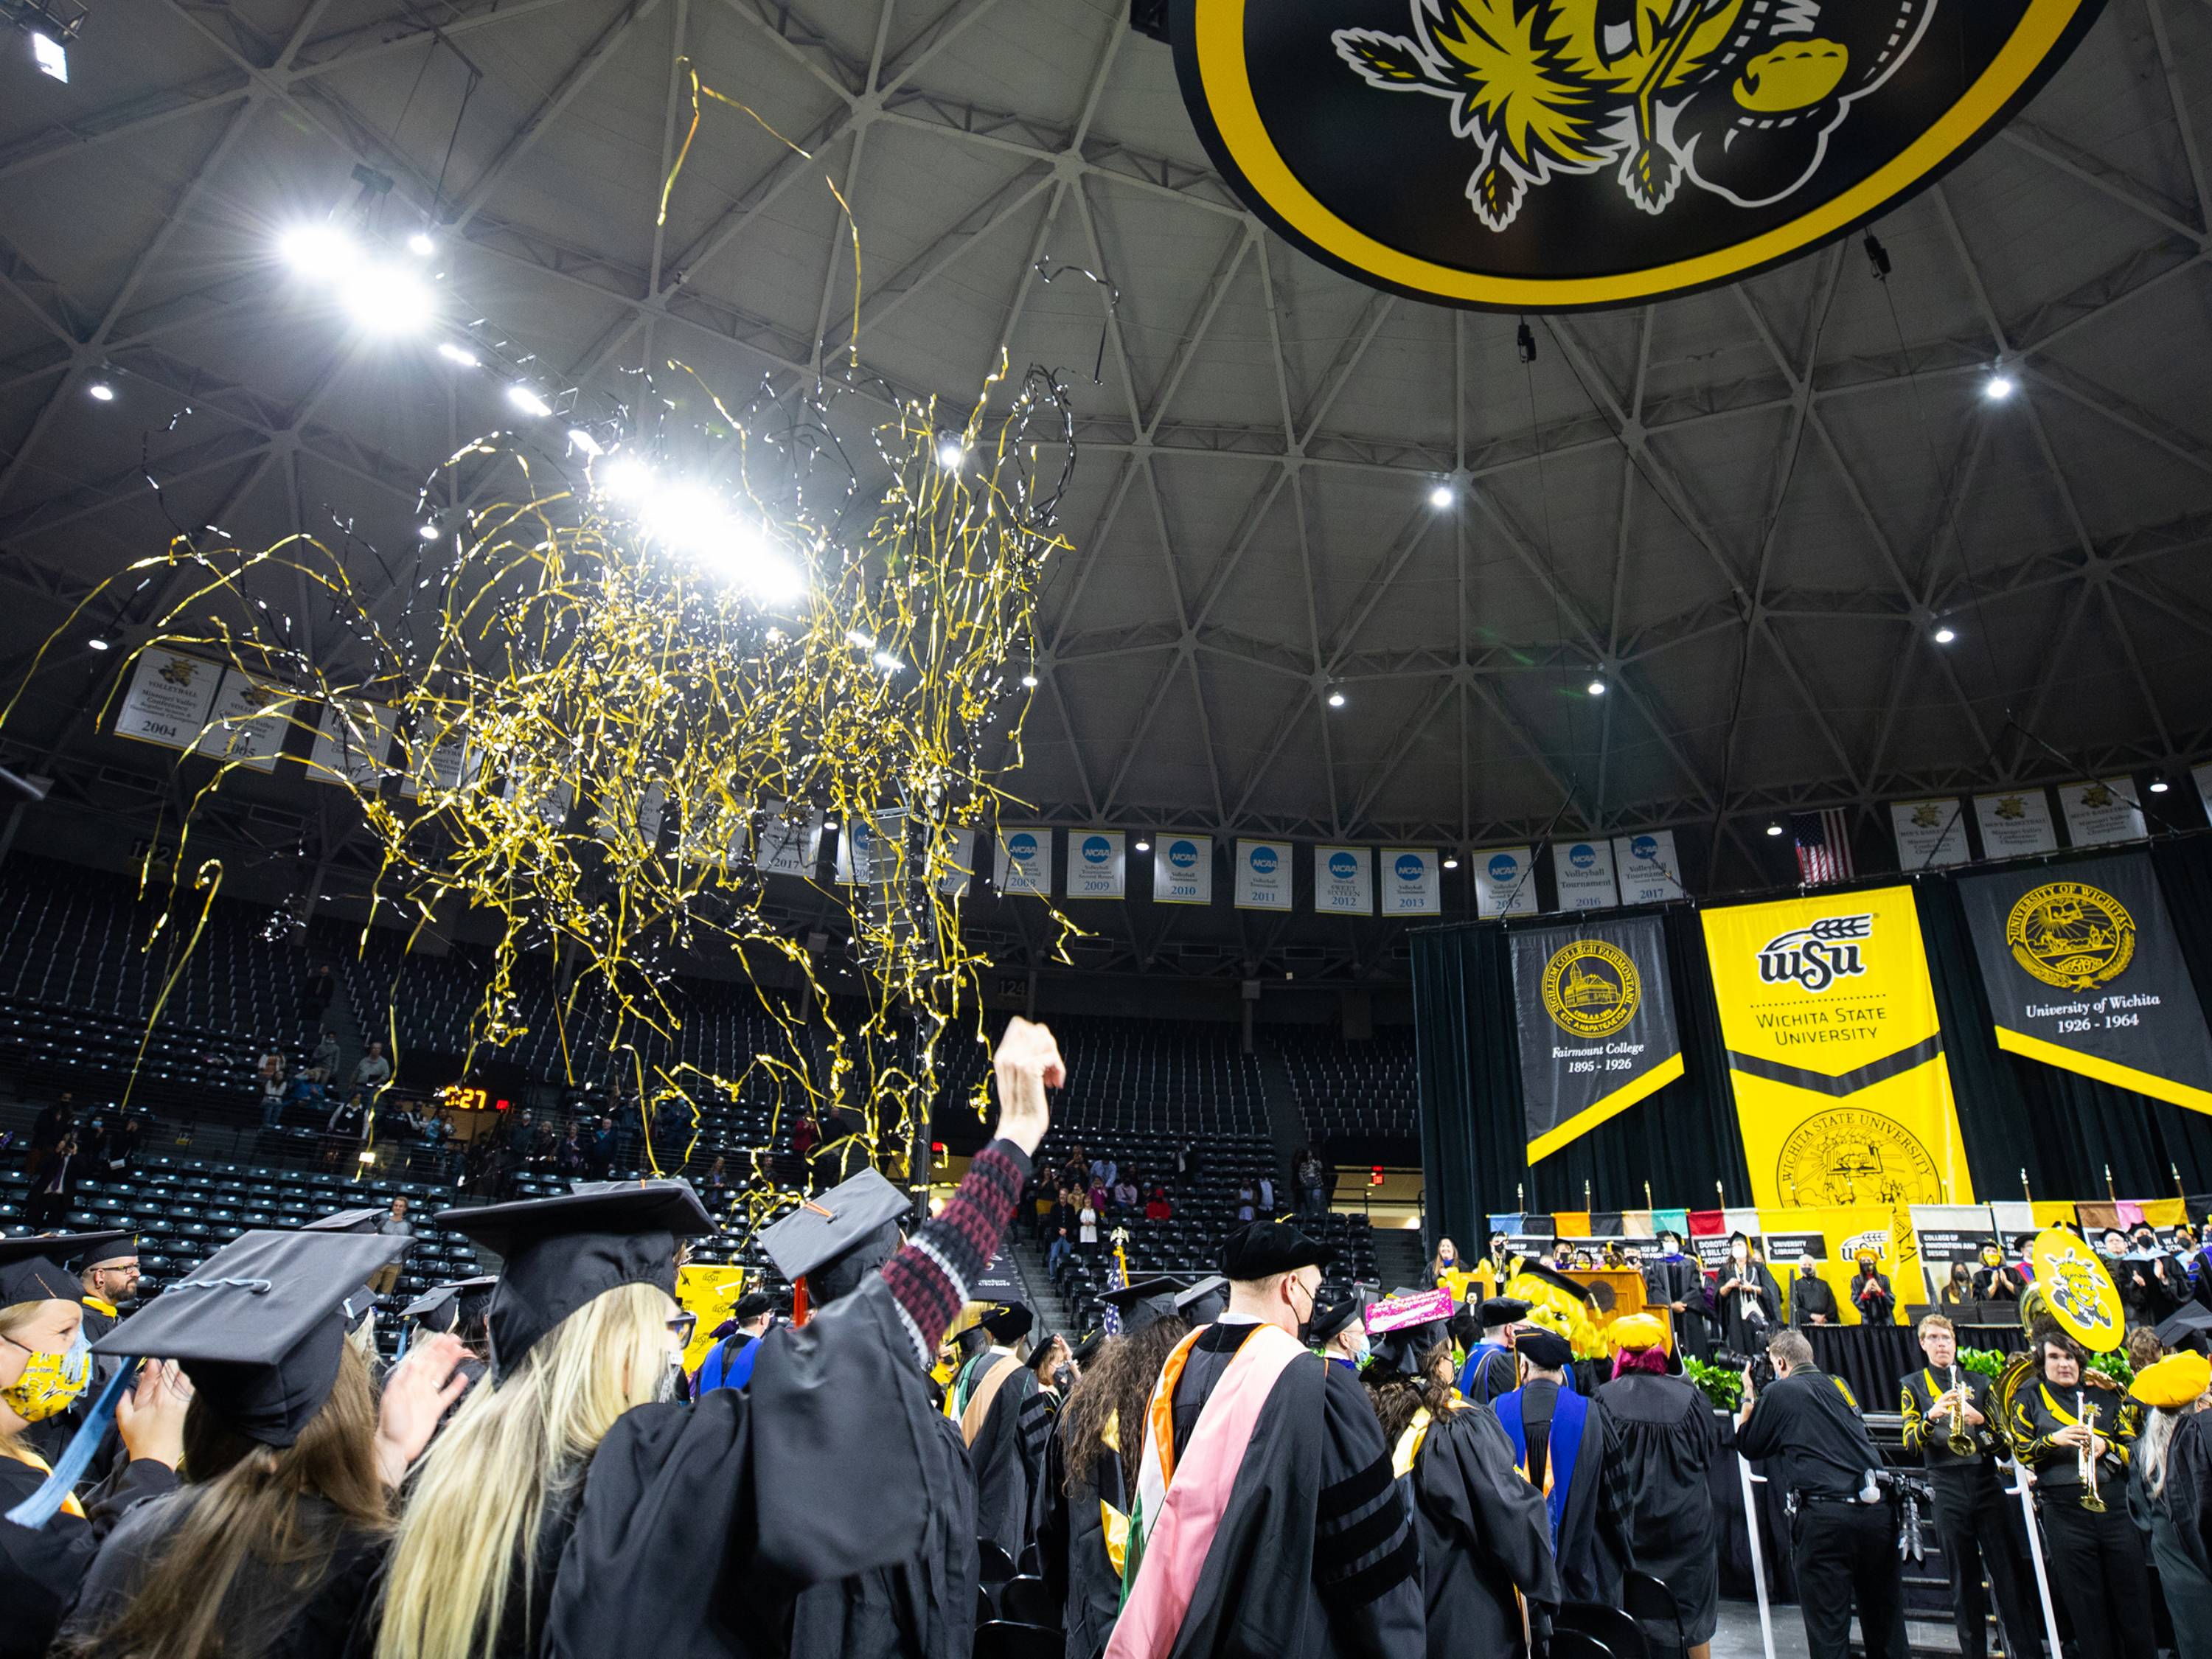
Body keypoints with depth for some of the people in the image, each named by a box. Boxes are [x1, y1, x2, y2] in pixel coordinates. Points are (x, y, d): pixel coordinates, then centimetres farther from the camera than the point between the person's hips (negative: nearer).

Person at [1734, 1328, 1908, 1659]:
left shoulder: (1779, 1391, -1)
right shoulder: (1838, 1384, 16)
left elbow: (1746, 1445, 8)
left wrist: (1750, 1395, 18)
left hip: (1825, 1515, -6)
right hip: (1878, 1509, 6)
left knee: (1828, 1631, 1)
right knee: (1886, 1624, 18)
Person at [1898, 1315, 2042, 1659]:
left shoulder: (1978, 1382, 14)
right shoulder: (1913, 1384, 8)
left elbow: (2002, 1440, 8)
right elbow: (1911, 1444, -2)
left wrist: (1980, 1420, -13)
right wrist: (1931, 1415, -21)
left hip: (1986, 1480, 2)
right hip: (1947, 1487, -1)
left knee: (2011, 1572, -1)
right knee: (1964, 1578, 3)